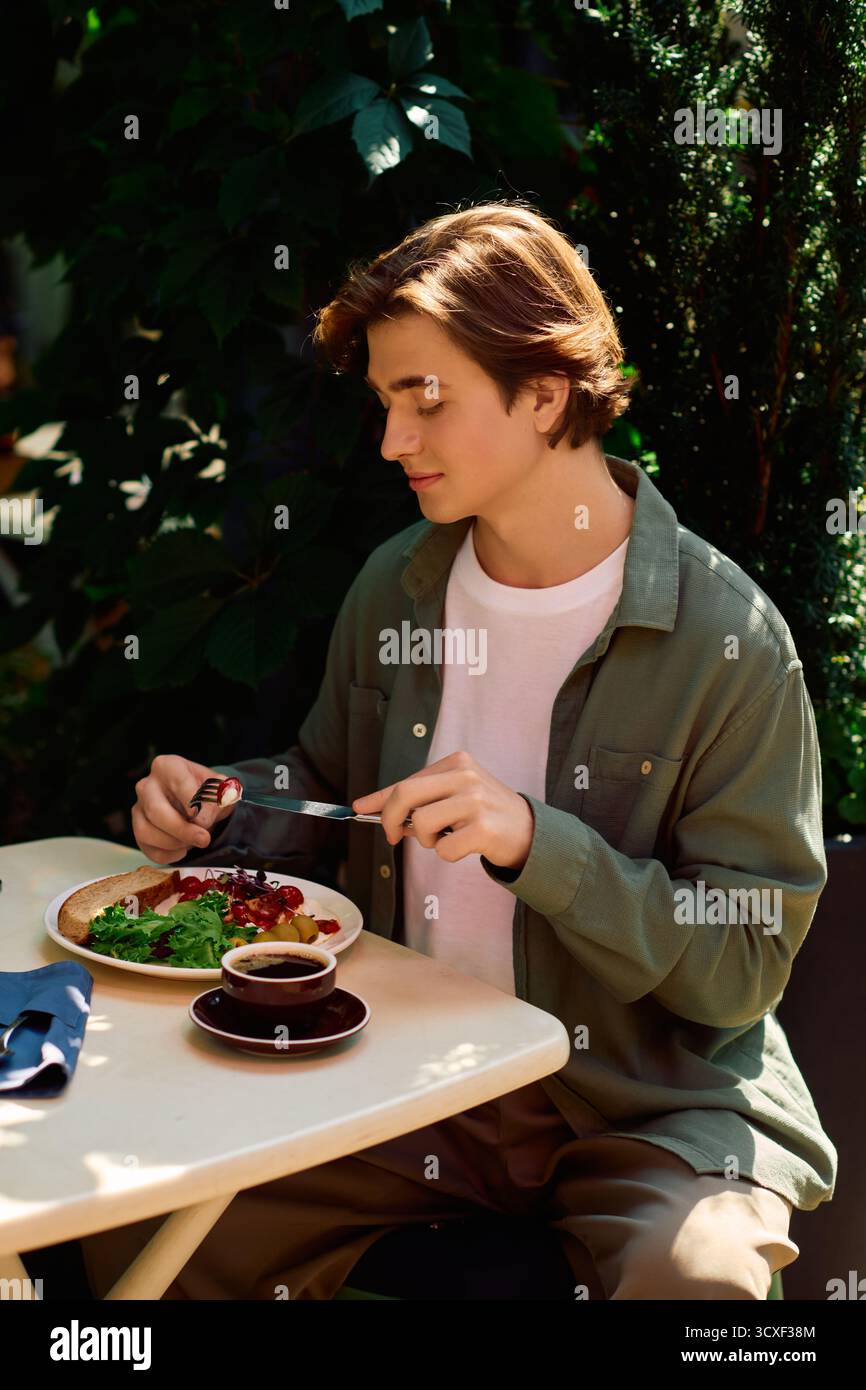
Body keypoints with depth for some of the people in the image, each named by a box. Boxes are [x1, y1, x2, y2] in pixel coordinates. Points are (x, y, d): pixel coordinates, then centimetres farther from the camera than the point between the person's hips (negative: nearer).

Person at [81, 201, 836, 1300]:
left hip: (654, 1104, -4)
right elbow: (325, 783, 19)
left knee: (691, 1273, -33)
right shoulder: (394, 586, 2)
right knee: (140, 1226, -10)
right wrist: (214, 815, -2)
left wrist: (534, 842, -26)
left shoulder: (728, 640, -14)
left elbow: (745, 965, -13)